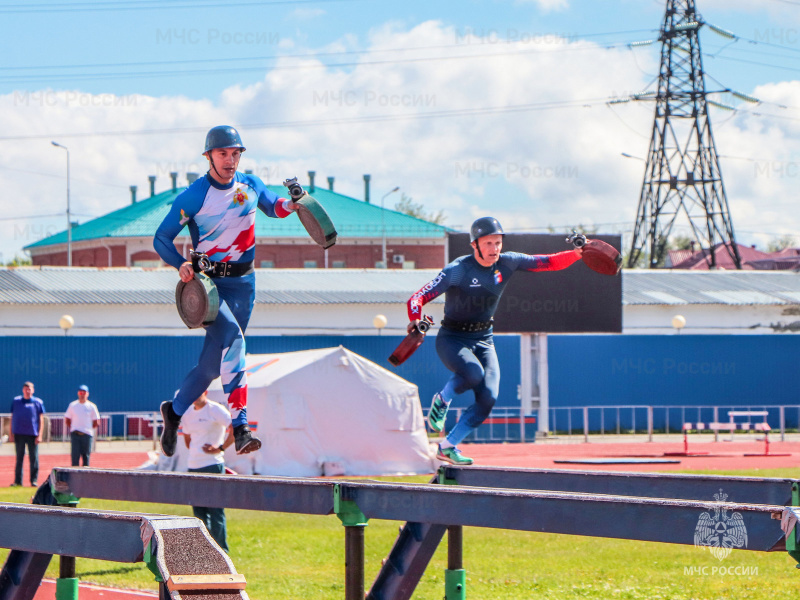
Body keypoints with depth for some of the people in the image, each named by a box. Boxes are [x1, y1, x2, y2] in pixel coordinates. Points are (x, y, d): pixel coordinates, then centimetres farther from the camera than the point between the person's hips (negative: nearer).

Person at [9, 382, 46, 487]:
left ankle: (34, 480, 3)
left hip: (32, 434, -2)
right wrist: (11, 433, 6)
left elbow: (41, 419, 3)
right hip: (19, 433, 2)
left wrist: (39, 435, -5)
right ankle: (18, 481, 9)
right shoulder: (16, 401, 9)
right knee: (19, 457, 6)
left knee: (34, 458, -1)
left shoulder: (38, 402, 4)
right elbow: (12, 418, 12)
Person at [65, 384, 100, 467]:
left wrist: (89, 429, 1)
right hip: (75, 434, 0)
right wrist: (71, 429, 4)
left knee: (86, 455, 2)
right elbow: (67, 420, 13)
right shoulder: (73, 405, 8)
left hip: (87, 435, 0)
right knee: (75, 455, -6)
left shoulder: (91, 406, 4)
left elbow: (96, 422, 8)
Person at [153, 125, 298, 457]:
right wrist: (181, 265, -25)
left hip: (242, 282, 5)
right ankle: (239, 426, -32)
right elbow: (161, 239, -5)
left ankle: (175, 410, 27)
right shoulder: (193, 196, -9)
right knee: (231, 335, -28)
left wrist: (290, 205, -2)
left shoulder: (251, 185, 5)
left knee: (215, 358, 4)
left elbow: (272, 207, 23)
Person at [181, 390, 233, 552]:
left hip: (212, 466, -7)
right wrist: (194, 452, 13)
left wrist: (220, 448, -14)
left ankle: (221, 550, -3)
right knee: (199, 510, 9)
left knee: (215, 511, -8)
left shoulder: (215, 410, -9)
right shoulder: (187, 413, 12)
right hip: (193, 466, 7)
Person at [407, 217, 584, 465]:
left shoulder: (507, 263, -6)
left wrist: (578, 253, -24)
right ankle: (442, 401, -2)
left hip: (483, 340, 5)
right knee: (474, 374, -34)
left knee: (488, 398, -12)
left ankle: (447, 447, 4)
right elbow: (419, 297, -24)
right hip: (452, 339, -5)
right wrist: (416, 321, -44)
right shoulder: (457, 270, -20)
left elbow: (550, 262, -6)